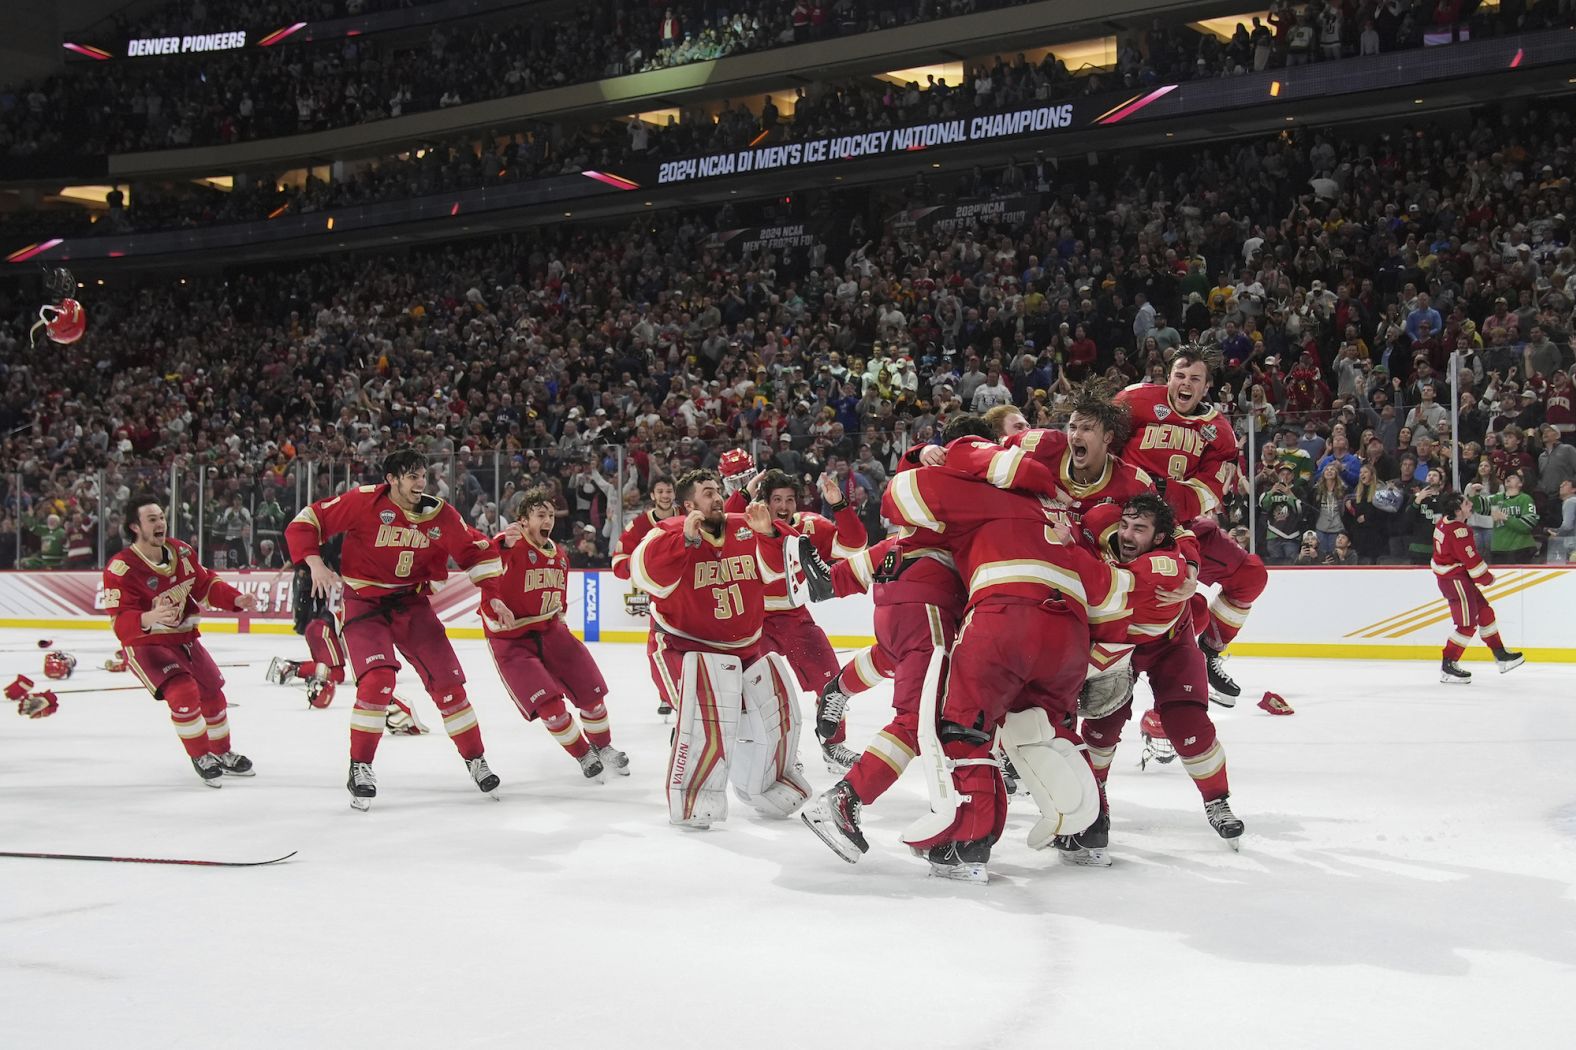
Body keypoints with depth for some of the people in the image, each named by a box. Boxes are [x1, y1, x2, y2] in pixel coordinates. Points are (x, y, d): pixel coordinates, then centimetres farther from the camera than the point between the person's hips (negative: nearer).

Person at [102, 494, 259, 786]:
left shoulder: (181, 551, -4)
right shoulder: (121, 568, -24)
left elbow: (206, 585, 8)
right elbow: (119, 623, -29)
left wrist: (235, 599, -8)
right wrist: (148, 619, -48)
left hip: (185, 638, 7)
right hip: (145, 644, -6)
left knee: (213, 693, 11)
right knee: (184, 693, -25)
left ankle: (223, 754, 36)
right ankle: (201, 757, -3)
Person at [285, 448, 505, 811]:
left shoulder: (440, 514, -6)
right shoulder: (363, 501, -17)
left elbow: (473, 549, 7)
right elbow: (305, 523, -11)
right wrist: (315, 563, -25)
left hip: (411, 603, 4)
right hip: (362, 602, -4)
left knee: (447, 679, 1)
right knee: (378, 678, -22)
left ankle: (475, 759, 18)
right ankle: (360, 768, -6)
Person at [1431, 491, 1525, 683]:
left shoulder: (1446, 521, 1)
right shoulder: (1458, 532, -27)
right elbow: (1471, 559, -20)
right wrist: (1486, 578, -6)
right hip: (1454, 579, -11)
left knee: (1484, 611, 16)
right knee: (1467, 623, -6)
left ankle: (1500, 655, 24)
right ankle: (1448, 667, 0)